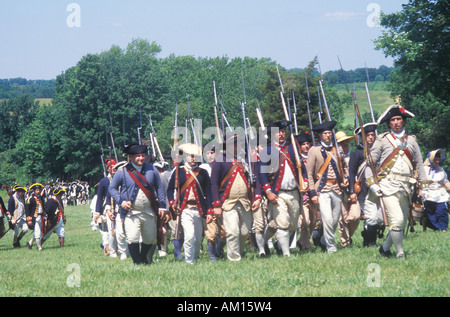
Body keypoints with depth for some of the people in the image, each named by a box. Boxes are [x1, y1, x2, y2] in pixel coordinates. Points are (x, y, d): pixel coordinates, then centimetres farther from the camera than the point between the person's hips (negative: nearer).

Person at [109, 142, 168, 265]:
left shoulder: (151, 169, 6)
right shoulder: (122, 172, -3)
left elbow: (160, 187, 11)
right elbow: (112, 188, 4)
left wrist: (162, 206, 5)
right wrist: (121, 201, -11)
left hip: (149, 212, 3)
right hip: (131, 212, -3)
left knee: (150, 240, 11)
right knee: (132, 239, -16)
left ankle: (145, 259, 35)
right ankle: (137, 263, -4)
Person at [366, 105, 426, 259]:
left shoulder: (411, 141, 15)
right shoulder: (382, 140, 5)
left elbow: (419, 164, 21)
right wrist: (372, 184, -4)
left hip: (406, 188, 5)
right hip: (388, 187, -5)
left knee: (402, 223, 8)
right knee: (397, 220, -19)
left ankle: (385, 248, 28)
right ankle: (400, 254, -7)